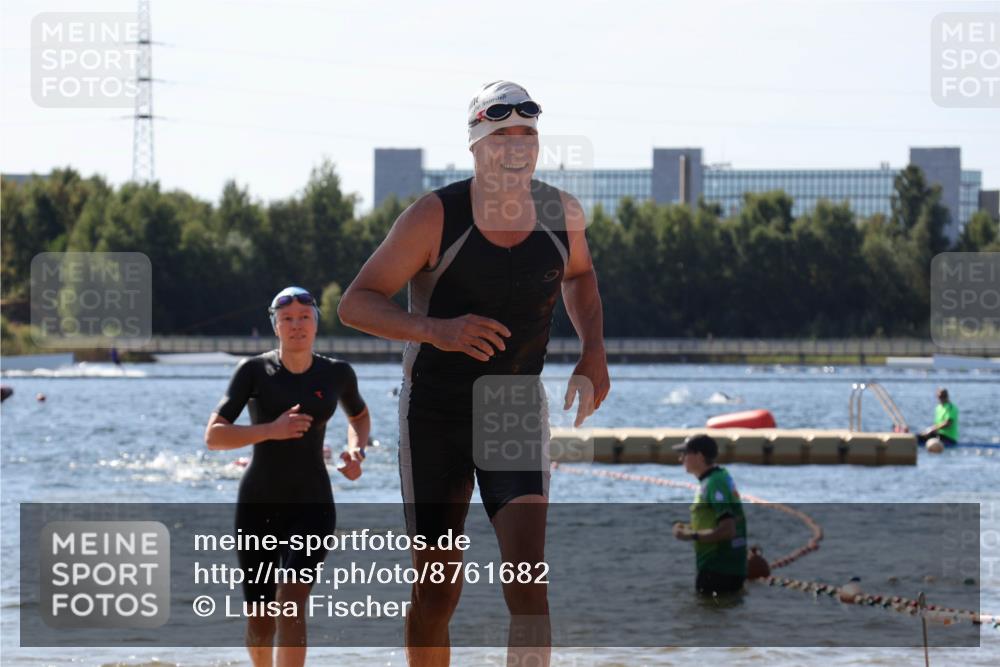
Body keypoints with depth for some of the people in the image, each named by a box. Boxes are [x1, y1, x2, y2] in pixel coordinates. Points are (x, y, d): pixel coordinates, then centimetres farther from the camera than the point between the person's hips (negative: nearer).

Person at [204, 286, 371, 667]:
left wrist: (356, 450, 3)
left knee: (292, 602, -21)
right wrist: (271, 430, -24)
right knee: (260, 622, 7)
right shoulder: (254, 371, -5)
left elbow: (359, 416, 24)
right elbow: (213, 436, -10)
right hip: (258, 506, 0)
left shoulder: (336, 374, 2)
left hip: (312, 506, 0)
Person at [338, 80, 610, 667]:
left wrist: (594, 350, 4)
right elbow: (356, 304, -15)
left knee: (527, 576, -17)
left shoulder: (563, 214, -4)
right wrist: (434, 329, -32)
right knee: (436, 591, 5)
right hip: (434, 415, -2)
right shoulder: (436, 217, -15)